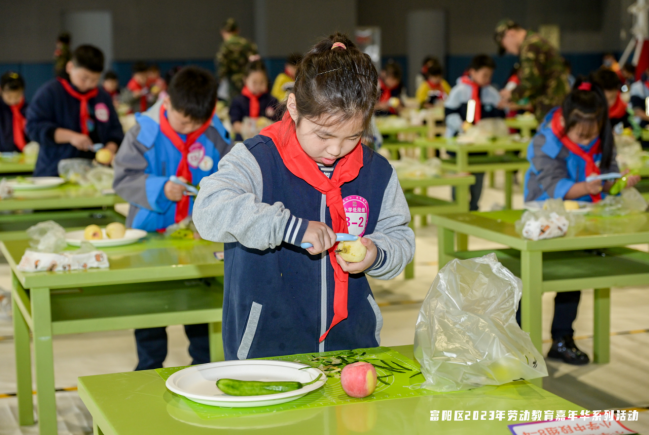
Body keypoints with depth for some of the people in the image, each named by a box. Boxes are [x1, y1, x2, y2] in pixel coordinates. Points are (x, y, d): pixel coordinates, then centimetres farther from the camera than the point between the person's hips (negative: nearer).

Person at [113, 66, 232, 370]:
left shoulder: (216, 137, -7)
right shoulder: (145, 131, -12)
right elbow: (124, 178, -13)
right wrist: (160, 189, -27)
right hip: (151, 231, -1)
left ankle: (203, 364, 27)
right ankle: (149, 367, 25)